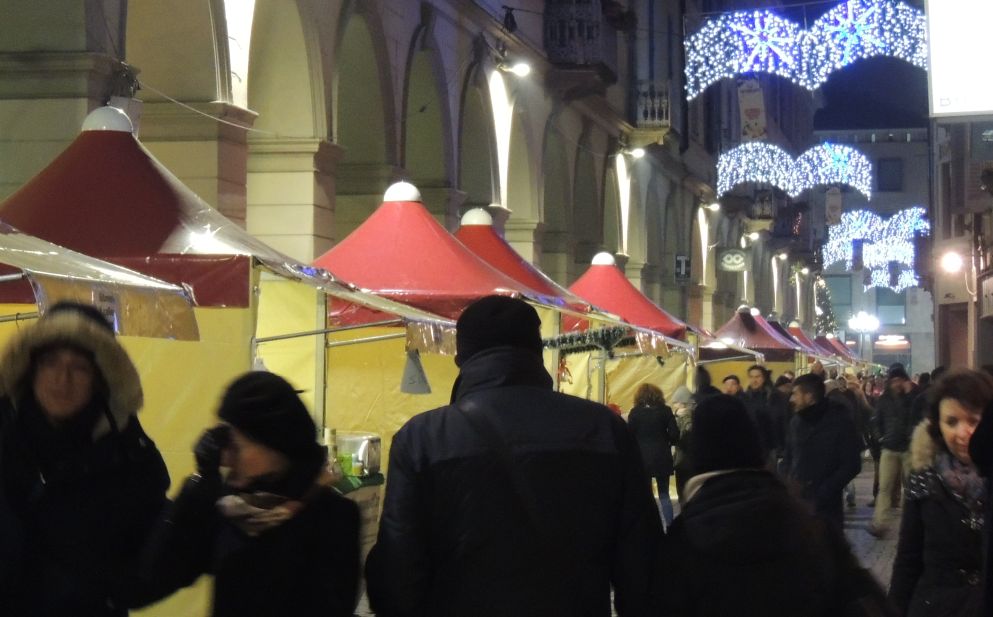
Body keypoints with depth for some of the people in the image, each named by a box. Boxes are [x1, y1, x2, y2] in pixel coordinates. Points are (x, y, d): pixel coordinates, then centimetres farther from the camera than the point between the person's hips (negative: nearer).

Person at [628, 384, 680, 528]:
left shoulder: (635, 412, -4)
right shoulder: (665, 410, -2)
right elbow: (674, 434, -6)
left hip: (642, 458, -1)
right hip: (662, 458, 1)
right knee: (664, 495, 9)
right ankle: (669, 527, 2)